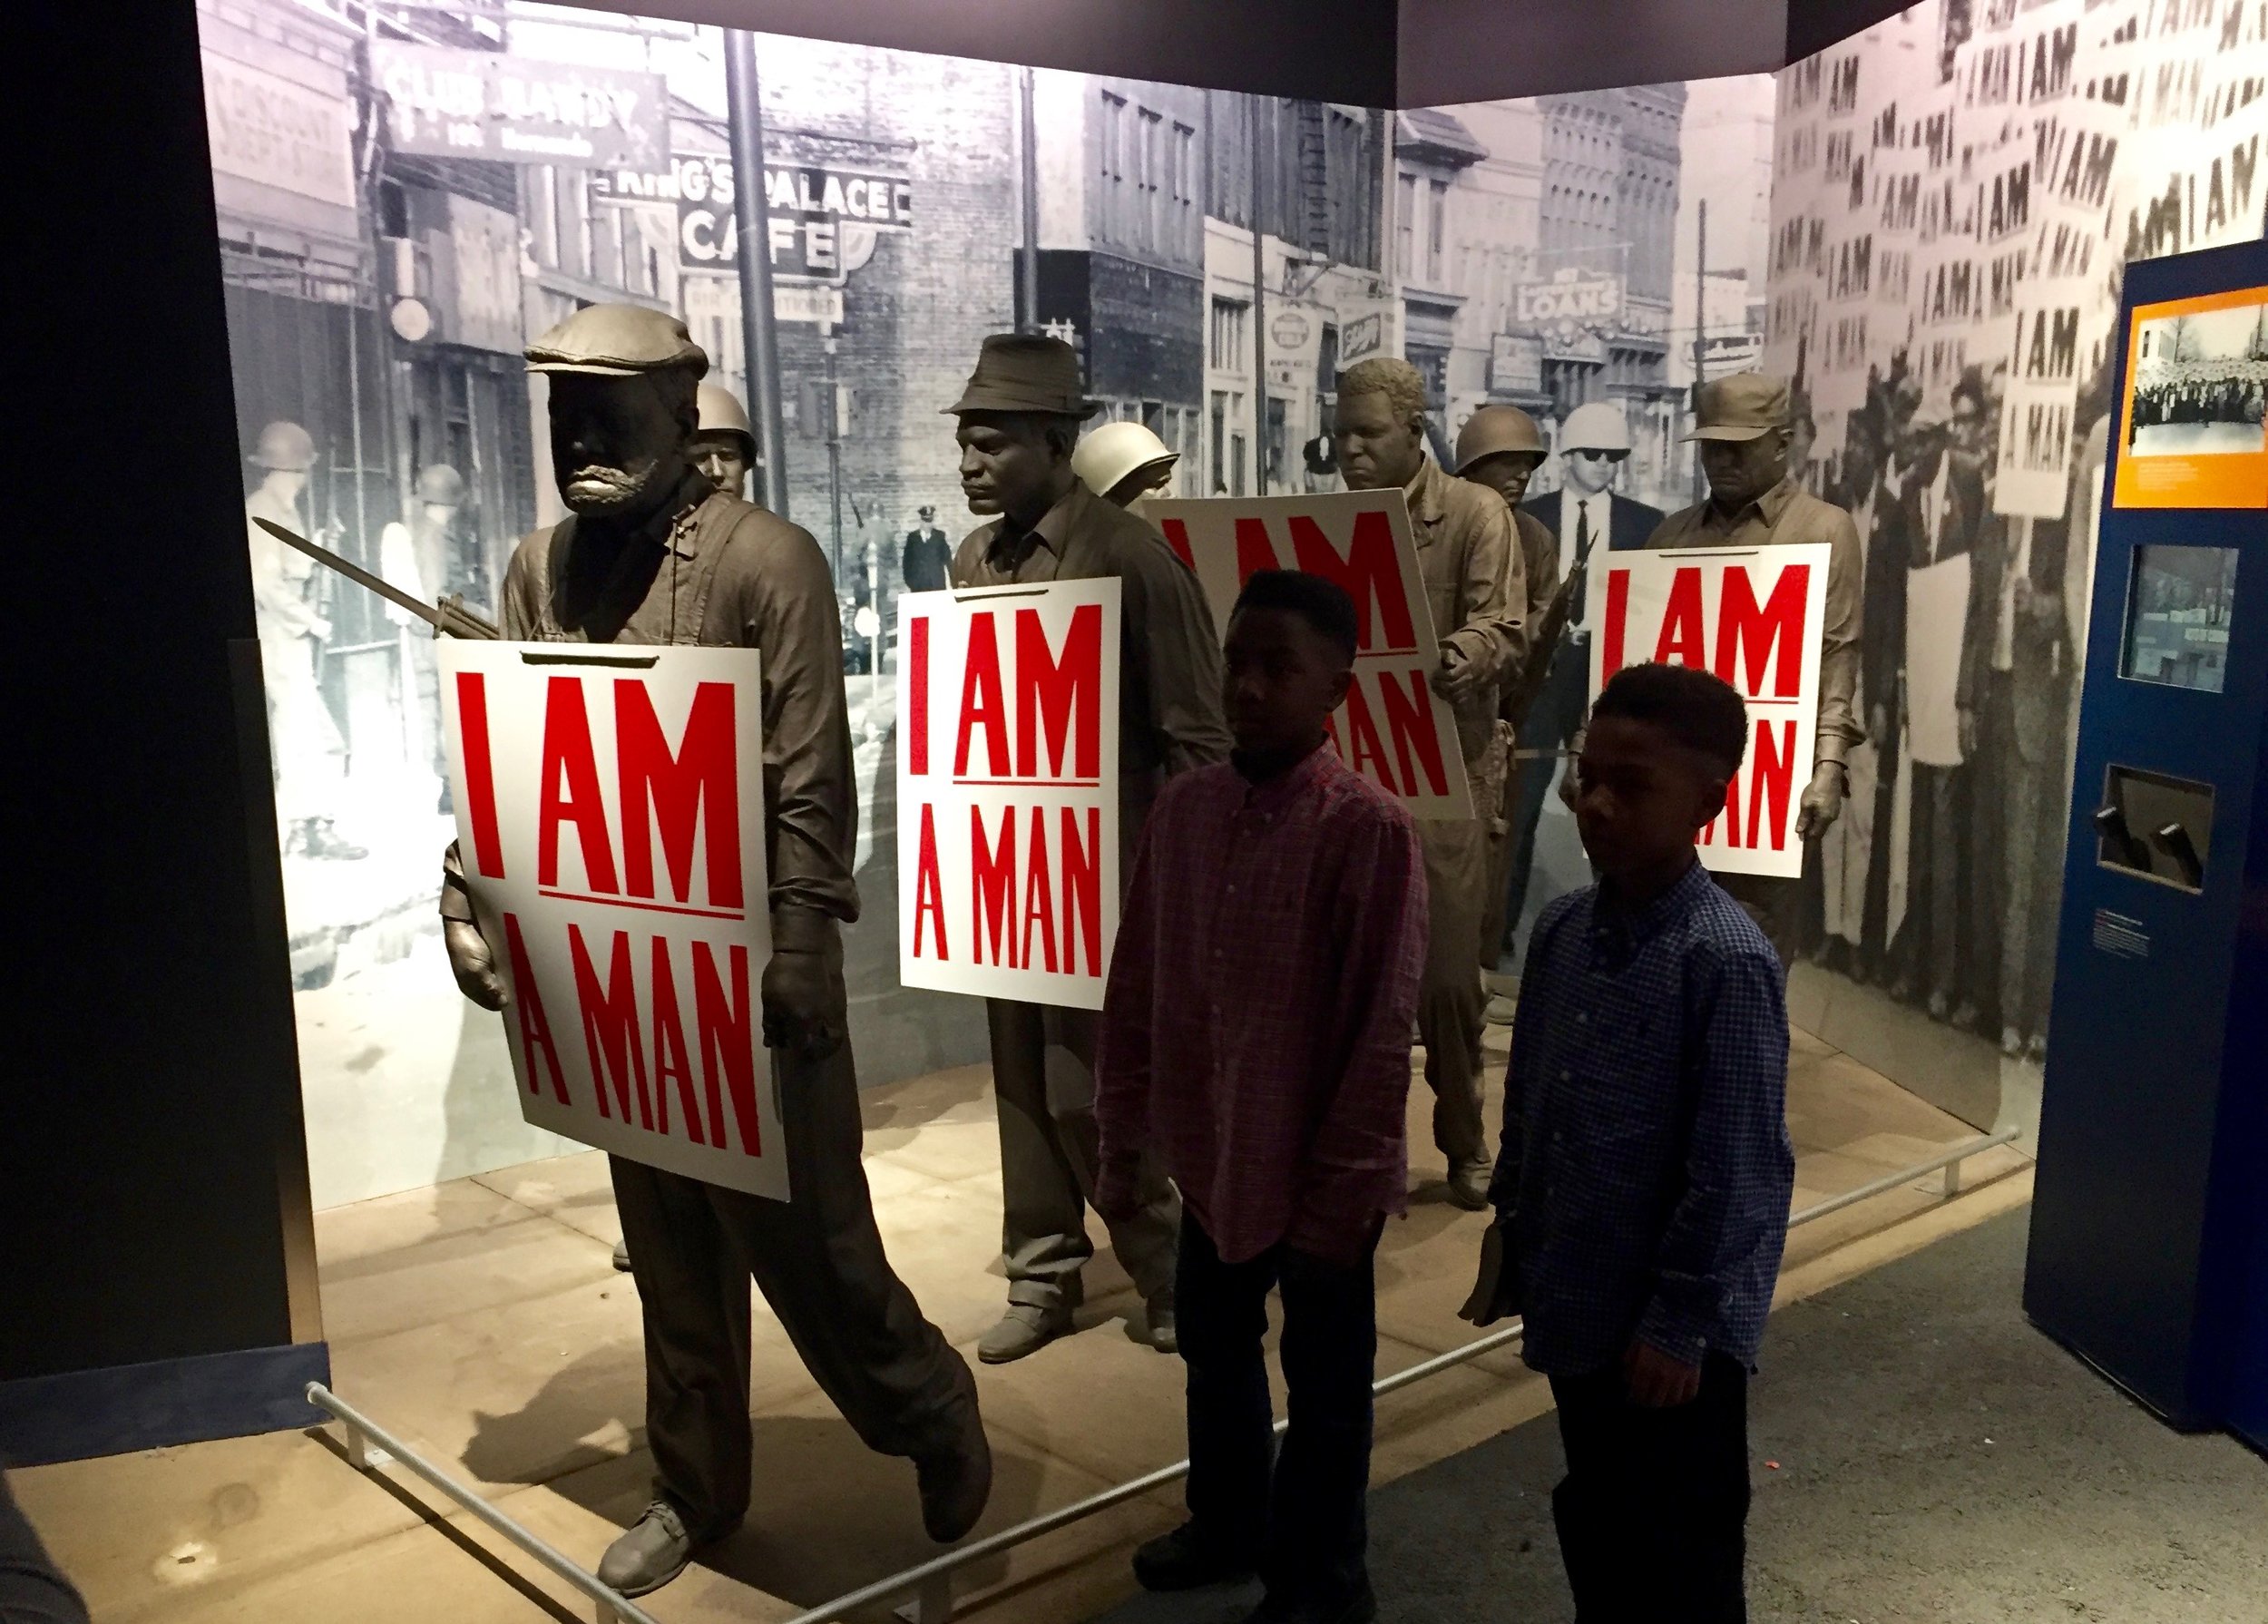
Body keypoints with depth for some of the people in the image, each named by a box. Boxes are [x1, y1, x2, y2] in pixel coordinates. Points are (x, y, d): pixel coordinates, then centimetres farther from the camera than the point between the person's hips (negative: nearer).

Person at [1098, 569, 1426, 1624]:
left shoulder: (1371, 832, -19)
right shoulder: (1181, 808, -2)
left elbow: (1381, 1036, -16)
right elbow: (1136, 988, 4)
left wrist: (1338, 1197, -13)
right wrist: (1123, 1142, 7)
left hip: (1316, 1175, -5)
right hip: (1210, 1159, 6)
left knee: (1324, 1386, 15)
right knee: (1214, 1349, 24)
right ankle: (1226, 1523, 50)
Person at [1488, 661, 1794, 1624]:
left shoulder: (1727, 960, -22)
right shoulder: (1563, 929, -1)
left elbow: (1736, 1168, -20)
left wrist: (1680, 1324, -17)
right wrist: (1513, 1228, 14)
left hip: (1672, 1329, -6)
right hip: (1579, 1302, 6)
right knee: (1595, 1525, 24)